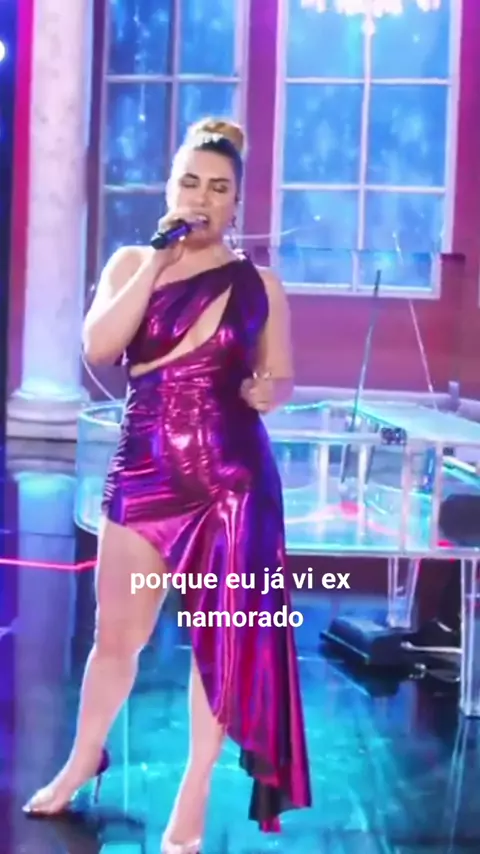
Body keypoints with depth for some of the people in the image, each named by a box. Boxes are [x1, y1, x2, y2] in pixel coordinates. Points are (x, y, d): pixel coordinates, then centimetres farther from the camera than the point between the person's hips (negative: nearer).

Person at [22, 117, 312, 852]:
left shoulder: (259, 285, 3)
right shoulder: (130, 263, 5)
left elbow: (281, 380, 8)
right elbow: (98, 348, -11)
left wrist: (266, 390, -15)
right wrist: (158, 260, -13)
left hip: (233, 475, -1)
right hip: (143, 470, 1)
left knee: (221, 634, 5)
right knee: (115, 633, 13)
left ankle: (195, 794, 23)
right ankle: (83, 760, 39)